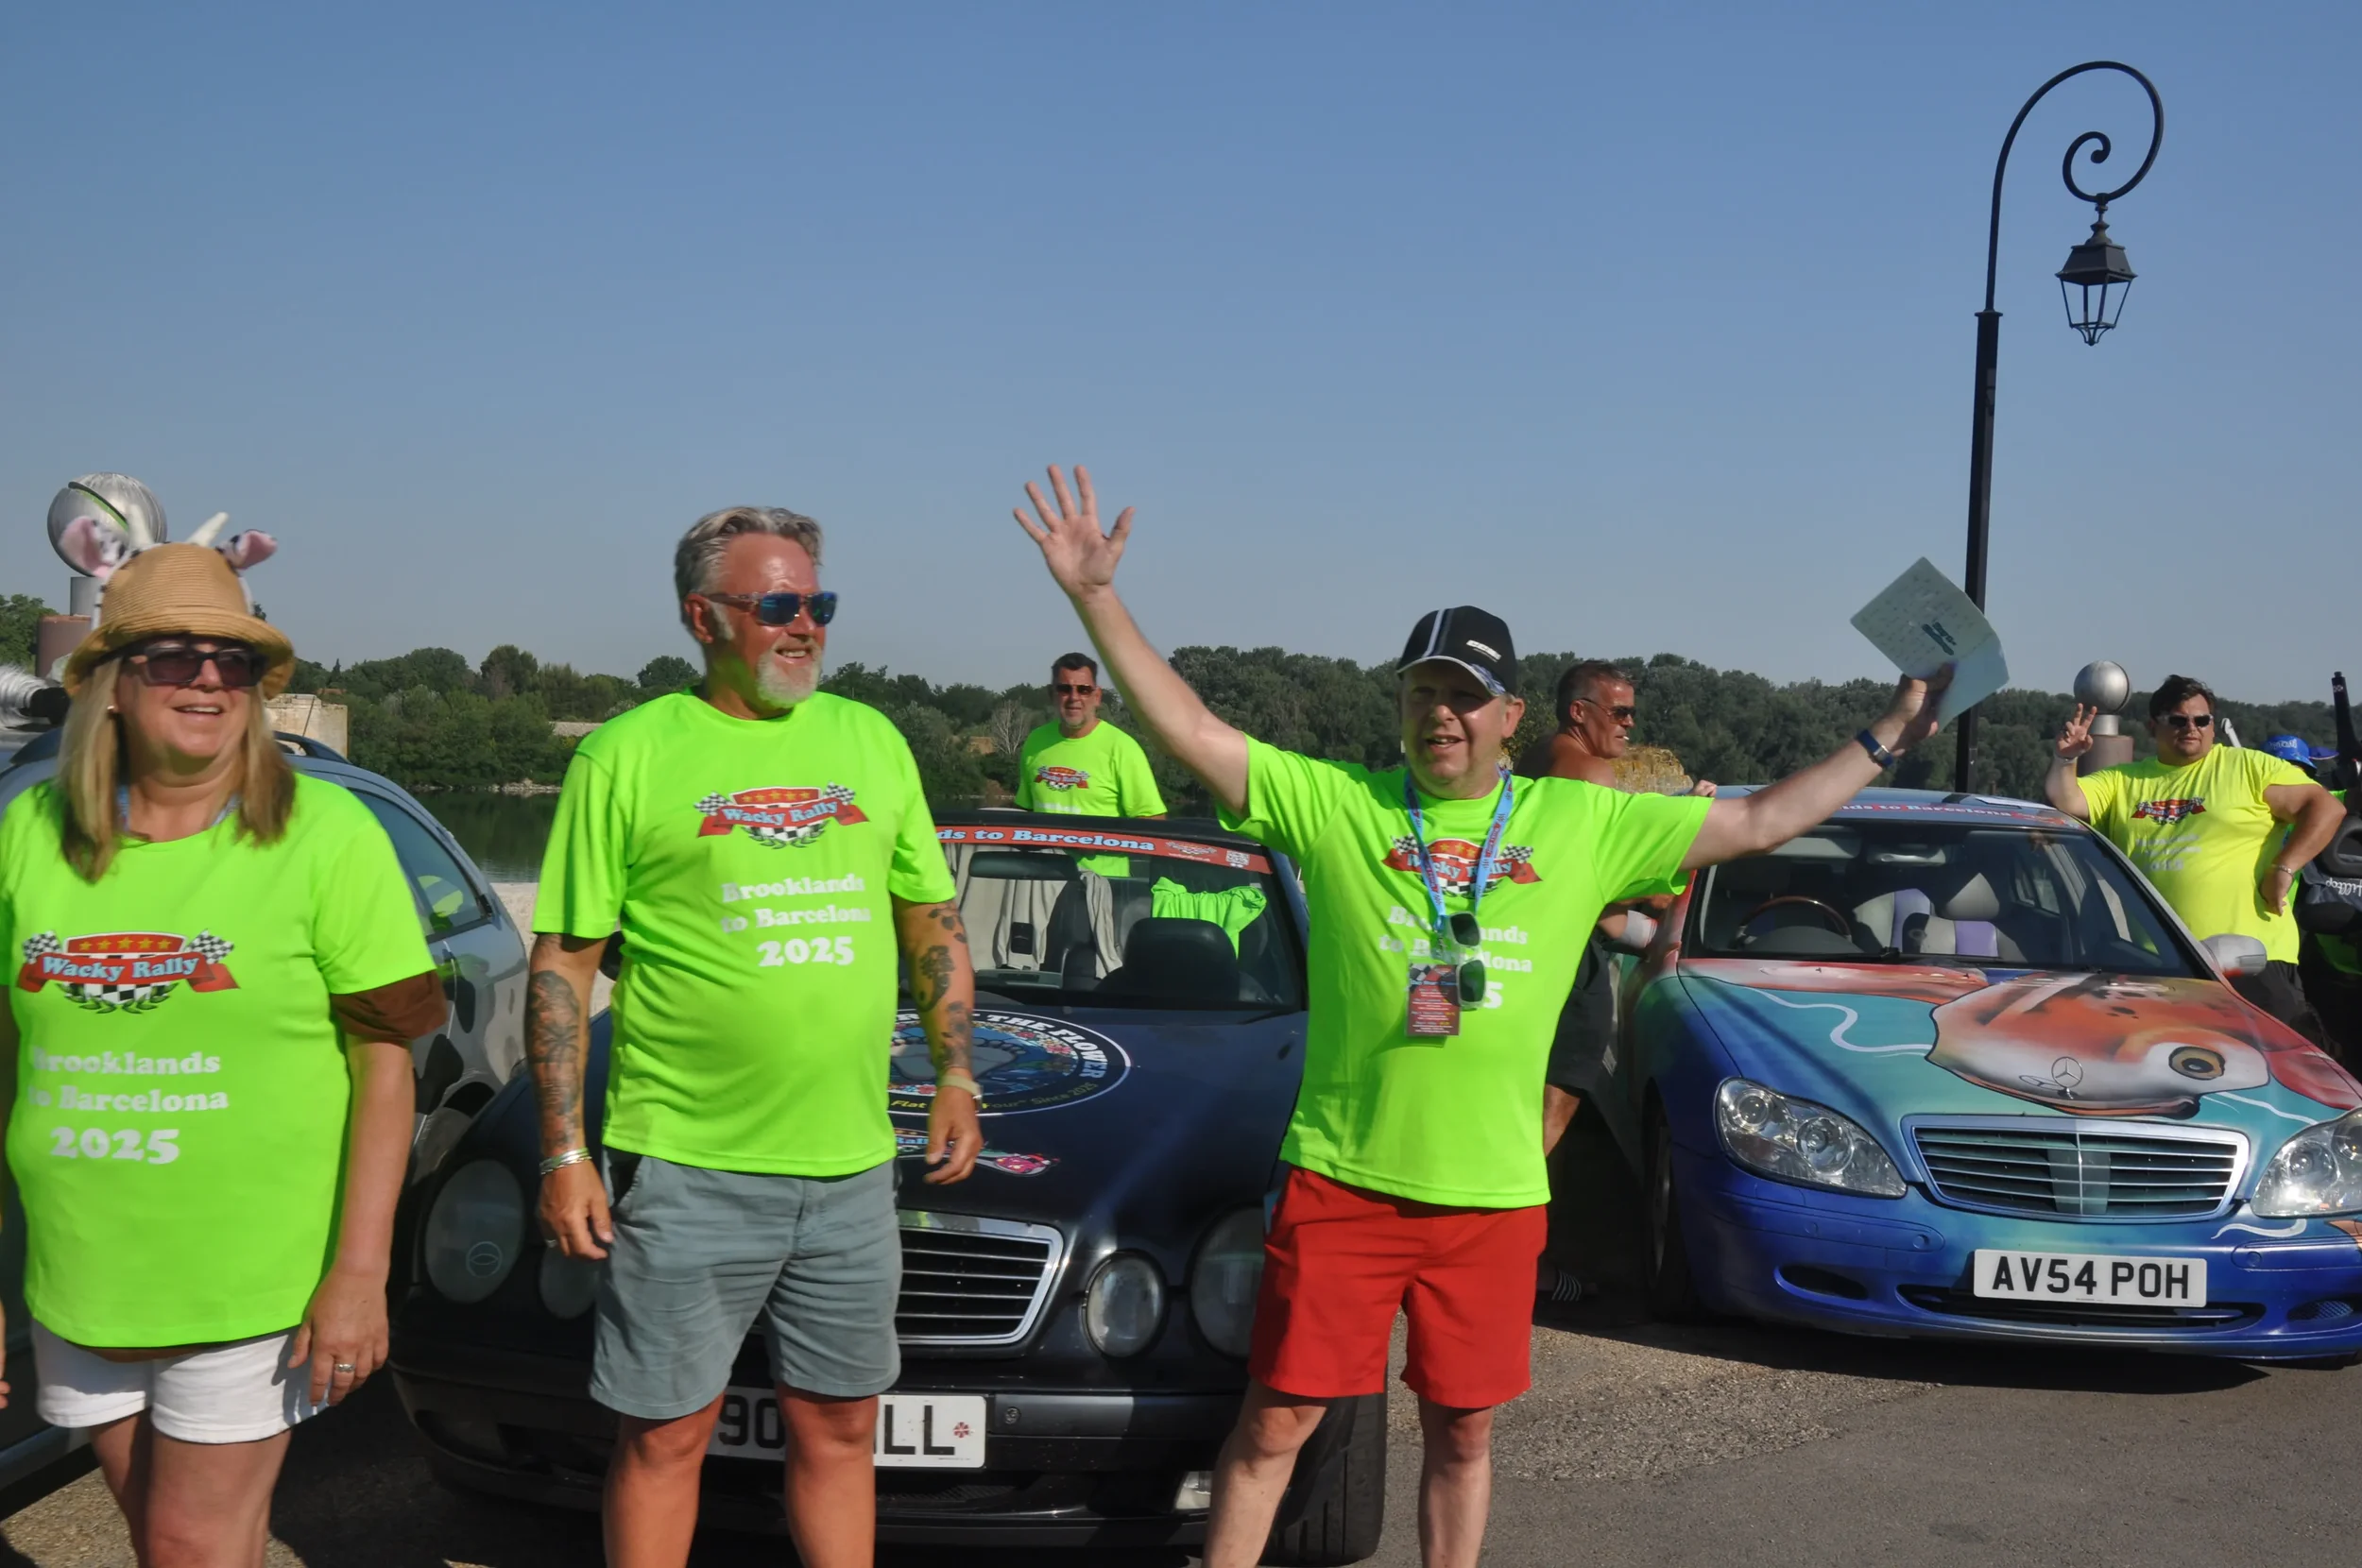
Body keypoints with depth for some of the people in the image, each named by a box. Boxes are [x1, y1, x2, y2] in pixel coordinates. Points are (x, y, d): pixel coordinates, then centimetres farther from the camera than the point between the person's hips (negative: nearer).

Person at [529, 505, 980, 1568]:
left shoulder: (870, 741, 11)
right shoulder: (629, 755, -3)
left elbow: (935, 921, 18)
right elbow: (562, 964, -3)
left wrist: (955, 1077, 10)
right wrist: (563, 1153, -8)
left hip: (851, 1162, 4)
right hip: (687, 1166, -4)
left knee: (838, 1425, 13)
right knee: (665, 1435, 5)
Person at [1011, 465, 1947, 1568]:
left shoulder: (1586, 824, 4)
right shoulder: (1334, 803, -1)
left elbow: (1759, 822, 9)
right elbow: (1190, 735, -7)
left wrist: (1885, 741, 8)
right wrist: (1096, 597, -14)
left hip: (1493, 1192, 2)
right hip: (1341, 1180, -2)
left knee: (1462, 1432, 15)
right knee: (1276, 1420, 5)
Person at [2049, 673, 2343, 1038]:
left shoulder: (2249, 767, 4)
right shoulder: (2123, 781, 14)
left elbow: (2326, 807, -1)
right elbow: (2065, 804, 6)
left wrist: (2284, 868, -11)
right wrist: (2063, 760, -13)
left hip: (2250, 954, -3)